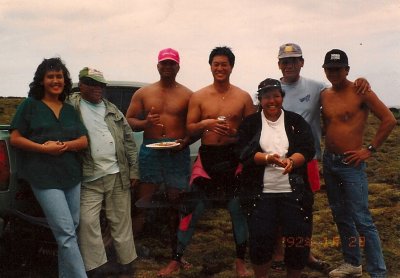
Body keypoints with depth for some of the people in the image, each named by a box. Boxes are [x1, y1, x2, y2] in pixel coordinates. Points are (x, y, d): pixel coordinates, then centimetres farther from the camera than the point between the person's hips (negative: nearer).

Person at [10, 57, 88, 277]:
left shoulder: (70, 110, 14)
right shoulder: (30, 105, 1)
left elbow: (84, 141, 8)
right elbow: (15, 139, -3)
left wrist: (64, 145, -12)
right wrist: (44, 148, -16)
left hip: (72, 176, 6)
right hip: (45, 177, -5)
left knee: (70, 230, 11)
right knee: (66, 233, -11)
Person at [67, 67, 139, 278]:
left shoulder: (112, 110, 13)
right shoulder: (71, 106, 1)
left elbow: (128, 140, 13)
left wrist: (133, 170, 9)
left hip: (118, 175, 3)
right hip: (89, 179, -3)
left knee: (121, 221, 8)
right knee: (88, 221, -6)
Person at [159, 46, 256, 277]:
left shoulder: (243, 97, 2)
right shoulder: (199, 97, 3)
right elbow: (190, 129, 3)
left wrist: (235, 133, -16)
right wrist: (205, 124, -17)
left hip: (234, 157, 0)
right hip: (207, 157, 0)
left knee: (239, 211, 8)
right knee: (191, 211, 3)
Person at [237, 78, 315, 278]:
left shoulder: (296, 121, 7)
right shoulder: (250, 123, 5)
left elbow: (308, 149, -4)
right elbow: (244, 153, -7)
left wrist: (290, 161, -24)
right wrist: (268, 158, -25)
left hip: (294, 192, 1)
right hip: (261, 193, -1)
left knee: (299, 241, 2)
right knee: (260, 240, -2)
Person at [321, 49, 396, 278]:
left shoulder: (360, 92, -10)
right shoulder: (325, 95, 8)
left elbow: (389, 120, -12)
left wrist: (370, 149, -12)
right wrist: (328, 150, 11)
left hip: (351, 163, -7)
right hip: (329, 161, 7)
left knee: (362, 220, -9)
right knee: (341, 216, 15)